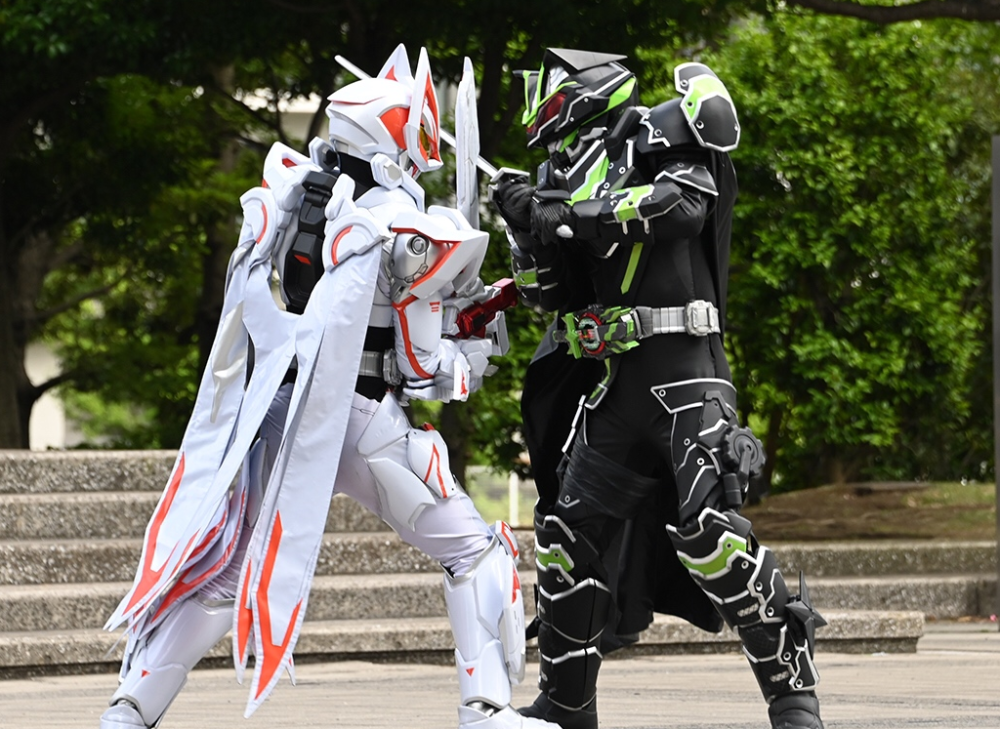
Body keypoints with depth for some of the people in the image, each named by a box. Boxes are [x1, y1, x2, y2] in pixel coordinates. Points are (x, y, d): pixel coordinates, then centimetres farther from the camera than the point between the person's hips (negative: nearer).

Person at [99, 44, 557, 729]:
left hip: (272, 413, 5)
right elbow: (423, 370, -5)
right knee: (474, 551, 8)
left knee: (223, 567, 15)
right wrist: (478, 352, 17)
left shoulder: (286, 191, 6)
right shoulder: (406, 230, -9)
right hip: (363, 422, -5)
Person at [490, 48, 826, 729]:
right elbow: (550, 292, 15)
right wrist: (527, 227, -3)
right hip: (611, 384, 8)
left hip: (681, 366, -8)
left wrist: (574, 216, -19)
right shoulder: (566, 173, 19)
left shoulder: (654, 135, 0)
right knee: (568, 532, 6)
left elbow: (686, 203, -20)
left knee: (708, 528, -19)